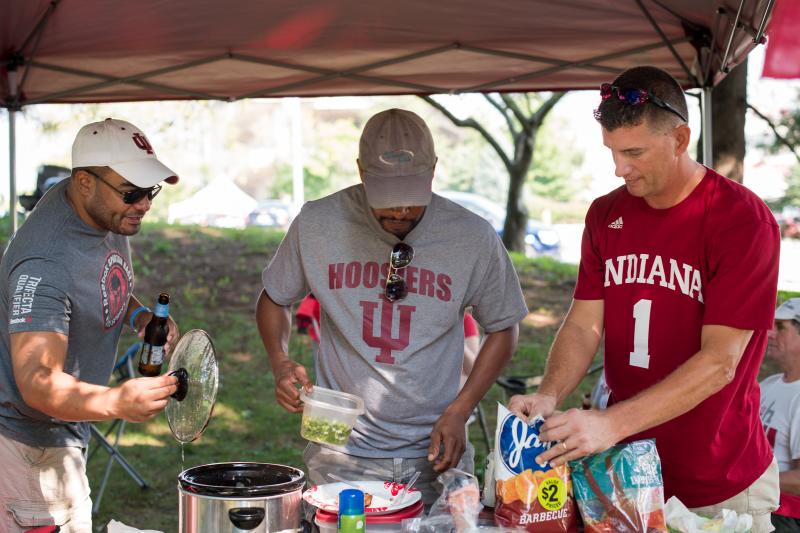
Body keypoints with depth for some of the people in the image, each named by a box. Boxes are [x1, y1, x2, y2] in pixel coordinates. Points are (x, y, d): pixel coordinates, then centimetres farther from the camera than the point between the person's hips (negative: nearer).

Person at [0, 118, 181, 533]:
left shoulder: (108, 213, -3)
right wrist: (116, 402, -55)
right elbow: (37, 381, -39)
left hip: (65, 431, 9)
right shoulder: (44, 264, -32)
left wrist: (139, 315, -4)